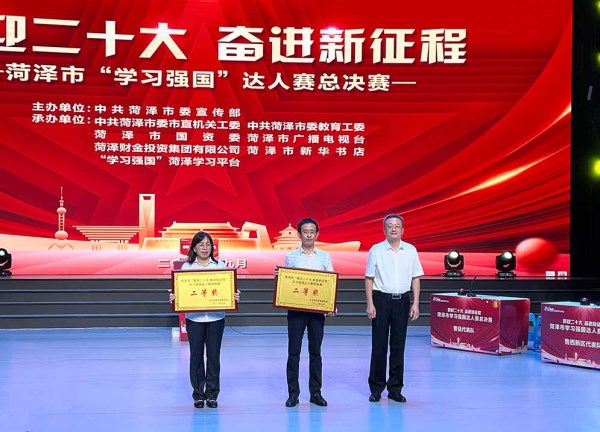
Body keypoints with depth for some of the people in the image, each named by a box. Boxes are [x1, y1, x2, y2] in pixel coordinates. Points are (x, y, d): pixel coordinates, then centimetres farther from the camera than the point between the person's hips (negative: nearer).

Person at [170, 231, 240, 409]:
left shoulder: (220, 265, 5)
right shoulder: (187, 267, 4)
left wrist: (234, 297, -16)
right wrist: (174, 298, -17)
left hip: (216, 317, 0)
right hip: (194, 317, 0)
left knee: (214, 355, 4)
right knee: (196, 355, 4)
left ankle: (212, 394, 14)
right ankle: (198, 395, 14)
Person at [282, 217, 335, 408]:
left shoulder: (325, 257, 7)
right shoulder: (291, 257, 5)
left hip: (318, 308, 1)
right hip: (295, 308, -1)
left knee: (316, 351, 6)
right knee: (294, 351, 0)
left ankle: (315, 392, 13)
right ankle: (293, 393, 7)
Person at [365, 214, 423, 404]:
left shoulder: (410, 250, 6)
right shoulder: (376, 250, 0)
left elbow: (416, 278, 8)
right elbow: (369, 278, 0)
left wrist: (415, 303, 1)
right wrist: (370, 304, -6)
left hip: (402, 301, 2)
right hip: (381, 299, -2)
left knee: (398, 346, 6)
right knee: (379, 345, 1)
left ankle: (395, 389, 14)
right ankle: (376, 388, 10)